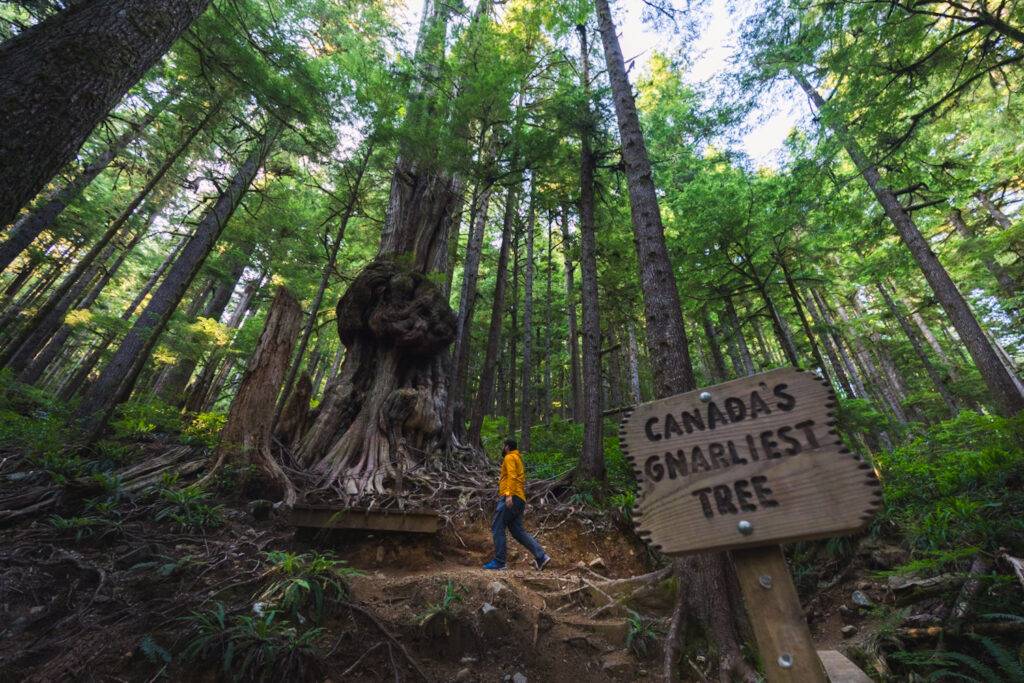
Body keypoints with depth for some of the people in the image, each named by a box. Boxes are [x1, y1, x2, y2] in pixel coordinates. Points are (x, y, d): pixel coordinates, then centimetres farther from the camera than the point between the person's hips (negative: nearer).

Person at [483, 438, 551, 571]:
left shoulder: (509, 457, -2)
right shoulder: (518, 459, 26)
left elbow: (512, 476, -17)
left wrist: (509, 495, -26)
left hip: (511, 498, -9)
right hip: (519, 500, 9)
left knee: (497, 528, -5)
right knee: (518, 531, 7)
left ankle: (499, 562, -4)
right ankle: (541, 556, 2)